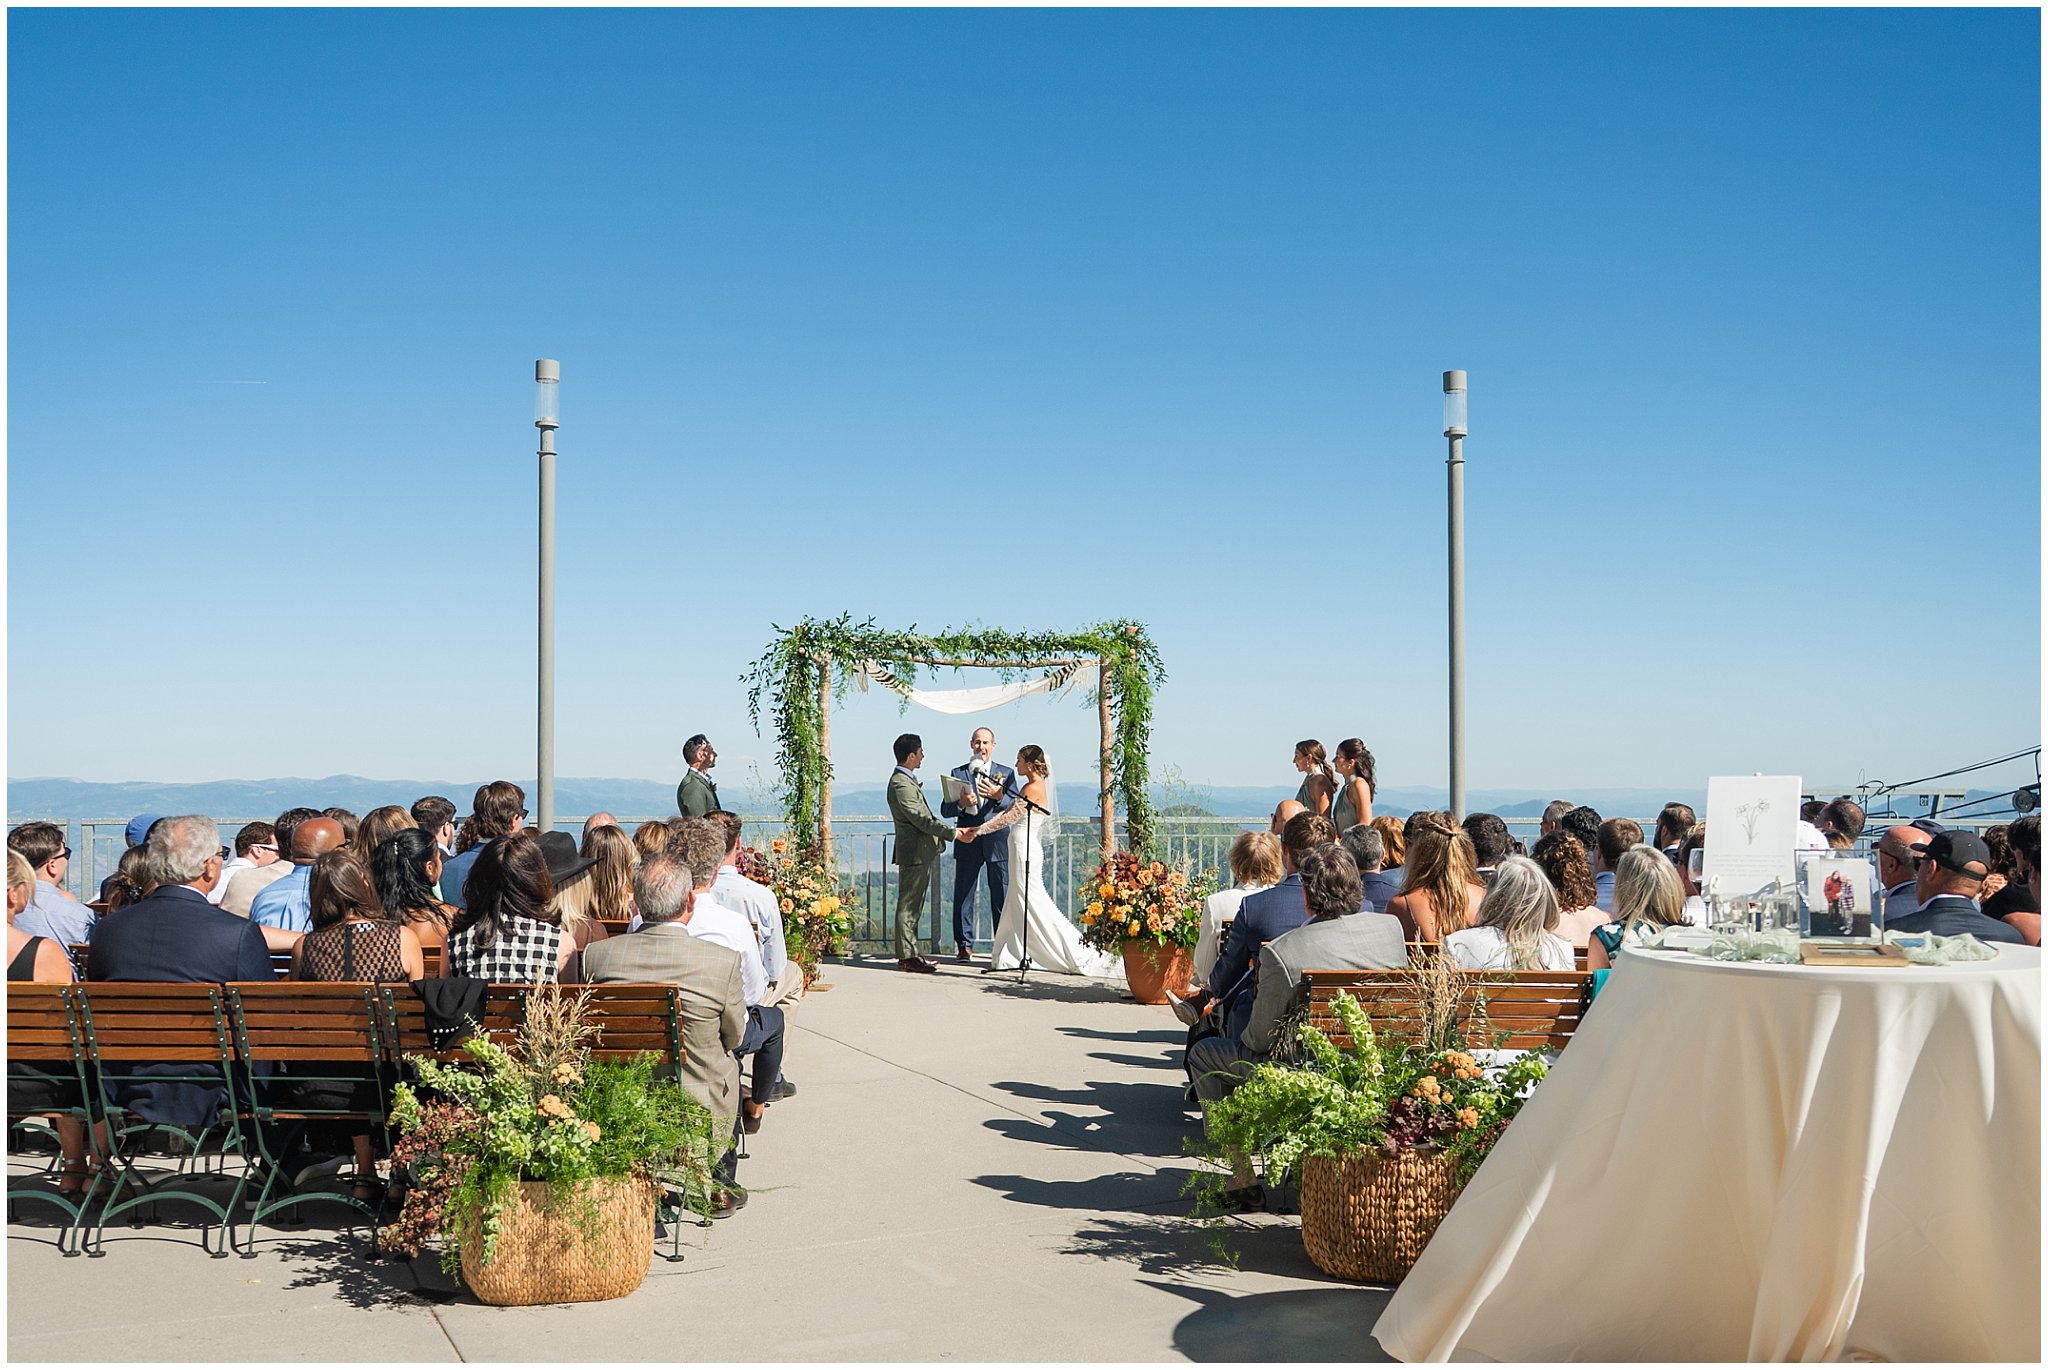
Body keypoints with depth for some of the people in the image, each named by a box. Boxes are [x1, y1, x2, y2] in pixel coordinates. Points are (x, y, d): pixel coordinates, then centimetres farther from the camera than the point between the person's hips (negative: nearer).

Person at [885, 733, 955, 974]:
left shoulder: (907, 780, 15)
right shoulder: (901, 784, -19)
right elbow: (921, 819, -22)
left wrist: (941, 834, 22)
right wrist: (952, 832, -21)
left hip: (920, 852, 11)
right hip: (913, 852, -11)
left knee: (913, 905, 14)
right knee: (908, 904, -6)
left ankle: (910, 954, 20)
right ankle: (906, 956, -2)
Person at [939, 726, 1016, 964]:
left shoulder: (1006, 773, 10)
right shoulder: (958, 773, 11)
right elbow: (945, 810, 5)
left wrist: (999, 796, -18)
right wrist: (961, 804, -16)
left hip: (997, 843, -1)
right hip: (967, 843, 1)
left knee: (1002, 897, -1)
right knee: (963, 896, 1)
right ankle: (964, 946, 8)